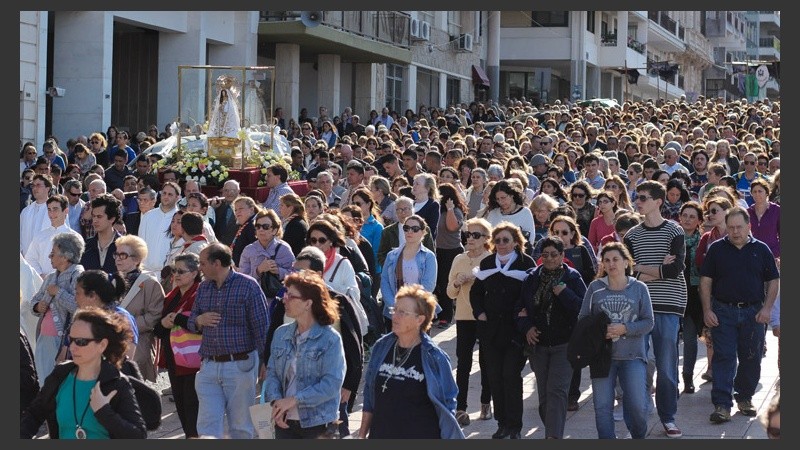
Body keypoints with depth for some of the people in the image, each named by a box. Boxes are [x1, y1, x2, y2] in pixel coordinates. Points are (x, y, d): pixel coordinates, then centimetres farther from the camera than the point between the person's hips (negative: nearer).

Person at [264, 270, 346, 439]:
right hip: (285, 422, 5)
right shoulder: (281, 334, 8)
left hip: (318, 424, -5)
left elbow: (332, 384, -16)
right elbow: (272, 373, 8)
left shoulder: (330, 339, -10)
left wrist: (294, 400, -19)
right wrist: (276, 402, -11)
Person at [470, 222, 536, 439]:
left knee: (511, 376, -6)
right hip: (491, 328, 4)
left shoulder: (526, 263, -3)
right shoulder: (486, 263, 8)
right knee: (495, 377, 6)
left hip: (516, 329, -4)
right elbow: (476, 291, 17)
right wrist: (479, 312, 3)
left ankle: (514, 426, 2)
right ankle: (502, 423, 16)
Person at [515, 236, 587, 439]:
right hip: (537, 343, 4)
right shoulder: (532, 278, 7)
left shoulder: (572, 277, -2)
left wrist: (564, 293, -21)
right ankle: (553, 432, 21)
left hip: (563, 344, -4)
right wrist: (526, 327, -7)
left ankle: (553, 435, -19)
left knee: (556, 391, -13)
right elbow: (520, 307, 9)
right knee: (543, 392, 9)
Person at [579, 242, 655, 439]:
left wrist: (624, 329, -15)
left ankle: (639, 437, 21)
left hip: (632, 356, -1)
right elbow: (583, 319, 5)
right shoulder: (595, 287, 5)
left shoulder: (639, 288, 4)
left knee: (637, 405, -7)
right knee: (602, 407, 1)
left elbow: (648, 322, -1)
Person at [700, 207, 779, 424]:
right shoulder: (717, 249, 3)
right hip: (723, 312, -1)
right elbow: (706, 281, 3)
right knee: (723, 358, -6)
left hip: (753, 312, 1)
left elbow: (773, 281, 8)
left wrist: (767, 308, -3)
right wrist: (707, 310, -5)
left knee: (751, 358, 7)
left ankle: (745, 398, 24)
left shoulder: (761, 249, 5)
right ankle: (722, 405, -9)